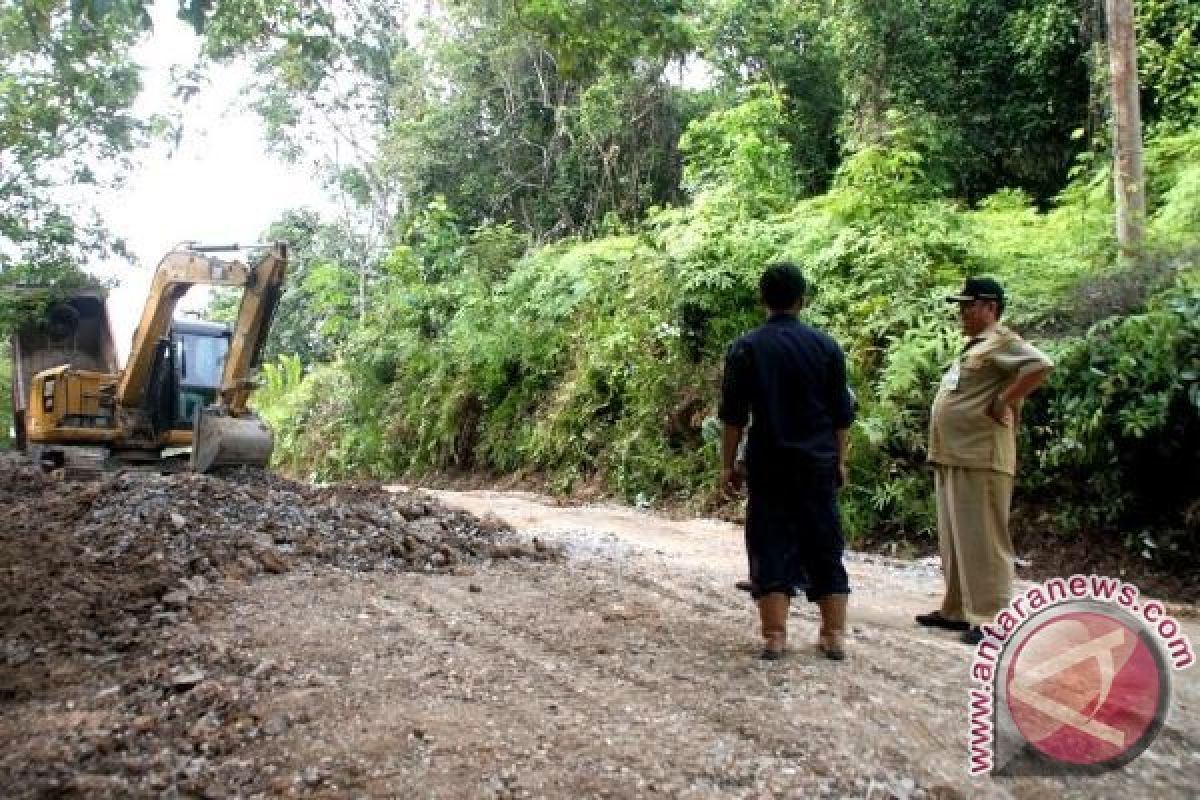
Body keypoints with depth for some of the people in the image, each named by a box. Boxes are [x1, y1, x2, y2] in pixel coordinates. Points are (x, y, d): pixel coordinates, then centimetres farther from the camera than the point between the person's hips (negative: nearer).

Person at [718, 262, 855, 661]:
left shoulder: (745, 348, -4)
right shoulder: (826, 345, 2)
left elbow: (733, 414, -3)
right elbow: (841, 413, 6)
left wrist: (727, 464, 4)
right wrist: (840, 460, 15)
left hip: (768, 464, -2)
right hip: (819, 464, 2)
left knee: (771, 549, 4)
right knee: (825, 550, 10)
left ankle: (774, 636, 4)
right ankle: (834, 636, 14)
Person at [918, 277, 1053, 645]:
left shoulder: (1001, 341, -8)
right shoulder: (972, 348, 21)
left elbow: (1041, 365, -26)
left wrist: (1003, 403, -20)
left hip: (981, 459, -10)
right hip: (951, 458, 10)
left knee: (982, 541, -5)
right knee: (954, 541, 15)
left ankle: (990, 618, 1)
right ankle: (956, 610, 24)